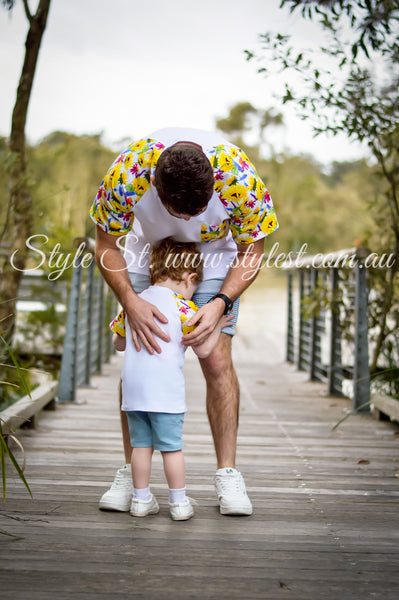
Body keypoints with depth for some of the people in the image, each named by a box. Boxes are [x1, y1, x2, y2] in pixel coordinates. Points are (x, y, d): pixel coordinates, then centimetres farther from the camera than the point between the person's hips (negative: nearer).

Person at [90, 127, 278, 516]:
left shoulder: (240, 178, -35)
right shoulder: (126, 175, -34)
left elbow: (251, 252, -17)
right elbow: (107, 247, -17)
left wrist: (220, 303, -32)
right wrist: (131, 303, -32)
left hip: (215, 255, -1)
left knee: (217, 360, -13)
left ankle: (227, 473, -2)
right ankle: (130, 473, 6)